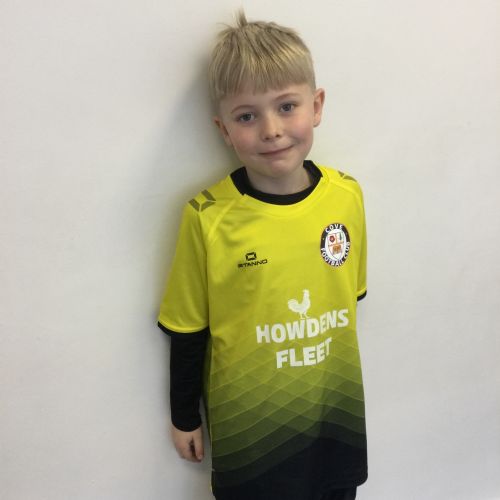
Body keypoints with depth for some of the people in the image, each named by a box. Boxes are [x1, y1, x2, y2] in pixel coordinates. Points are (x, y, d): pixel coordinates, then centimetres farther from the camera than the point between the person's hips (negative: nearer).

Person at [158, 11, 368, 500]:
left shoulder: (347, 196, -10)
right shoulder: (207, 218, -20)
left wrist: (339, 376, 13)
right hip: (247, 423, -3)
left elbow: (351, 296, 4)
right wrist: (185, 418, 2)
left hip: (336, 410, 4)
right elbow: (188, 332, -8)